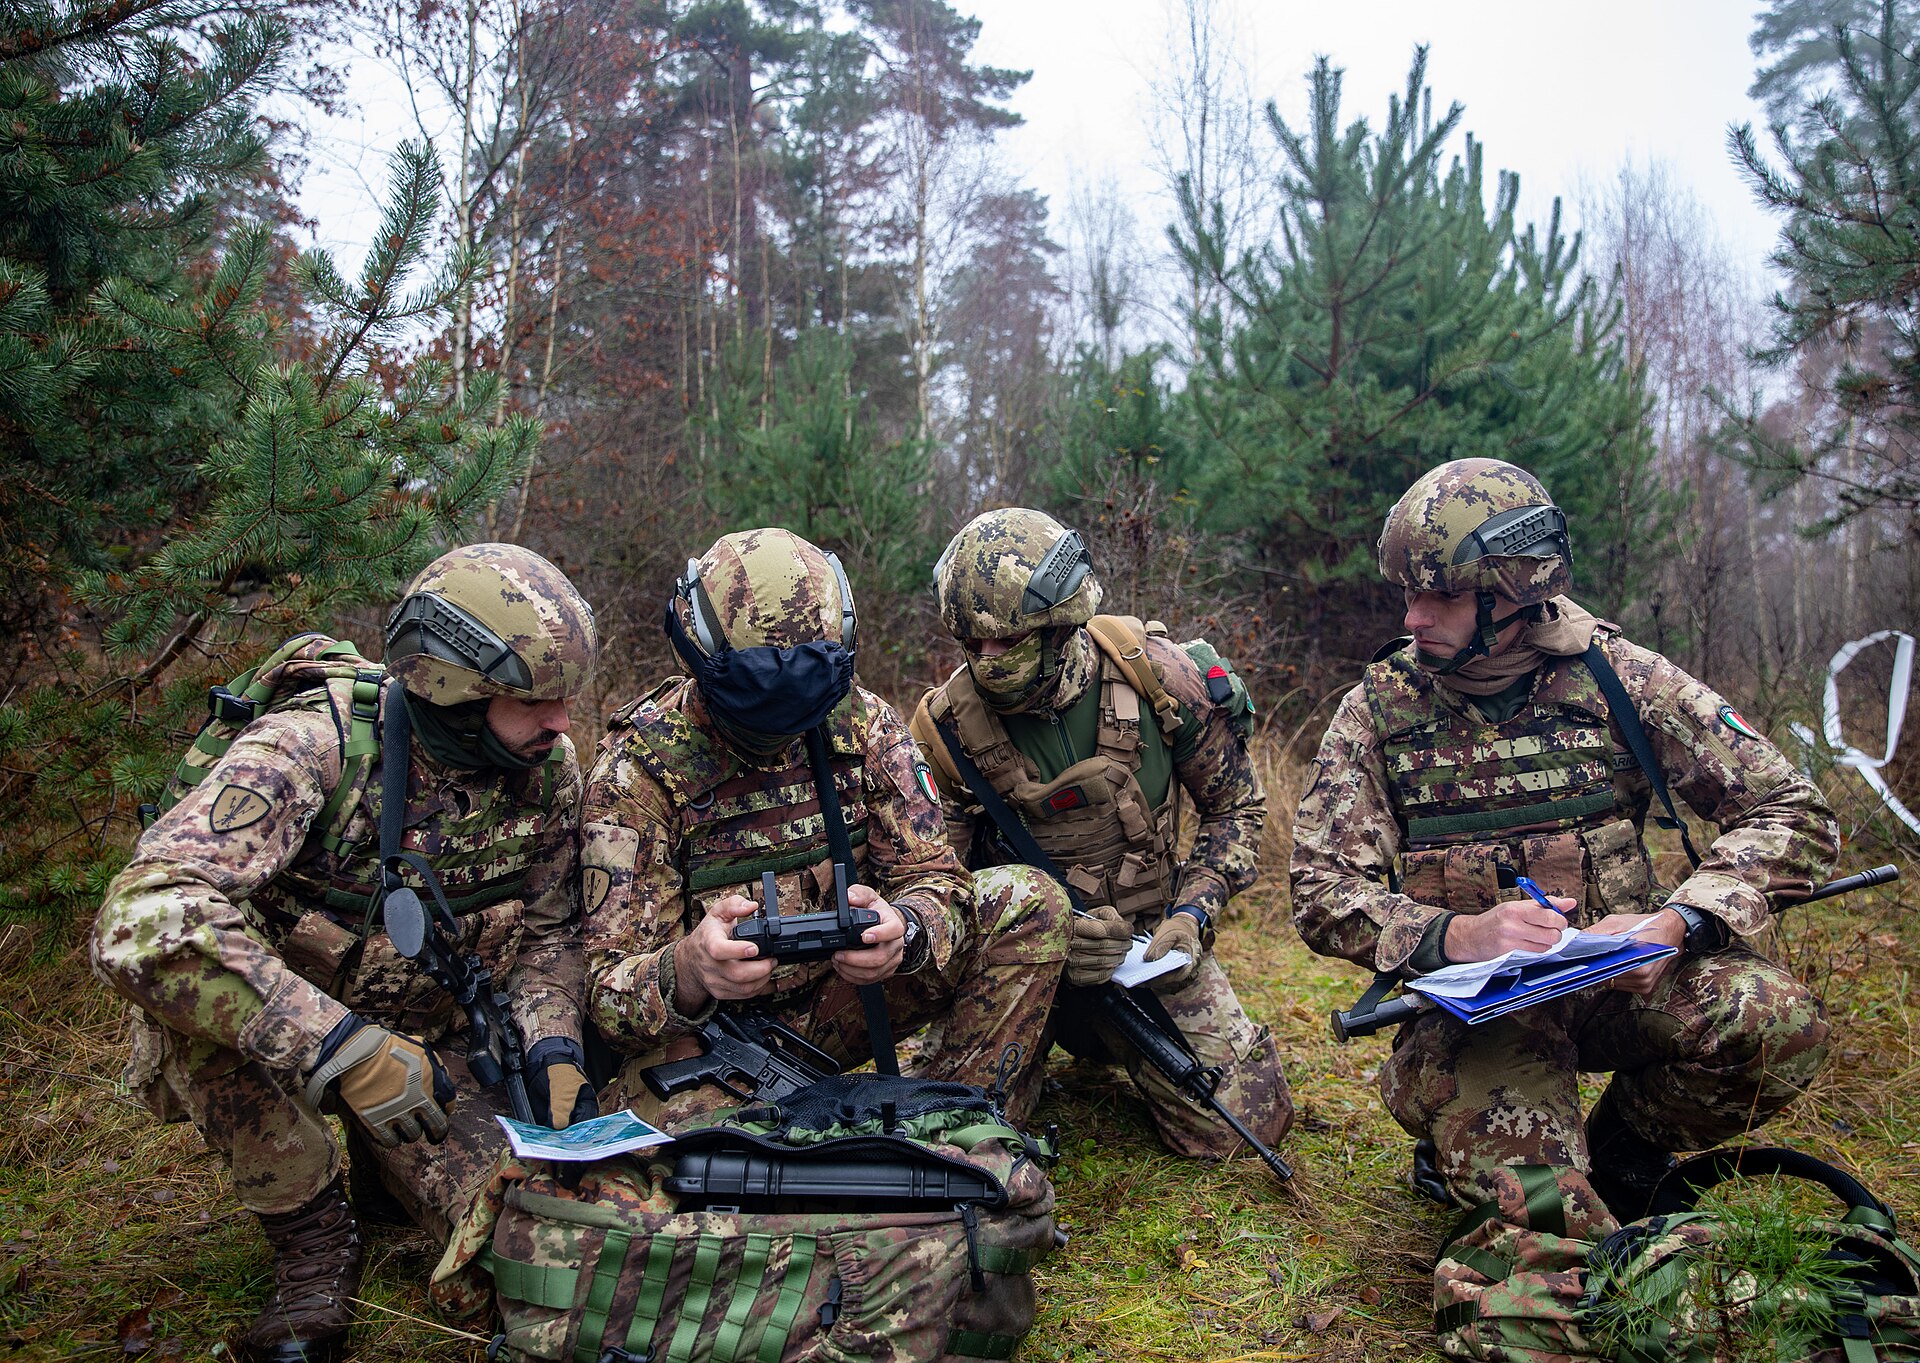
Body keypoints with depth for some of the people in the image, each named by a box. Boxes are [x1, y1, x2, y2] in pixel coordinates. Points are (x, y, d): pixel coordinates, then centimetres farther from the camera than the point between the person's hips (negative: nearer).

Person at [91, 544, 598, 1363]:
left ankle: (384, 1161, 18)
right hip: (262, 1053, -3)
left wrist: (552, 1045, -14)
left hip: (422, 1046, 3)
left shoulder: (548, 770, -10)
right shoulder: (314, 746, -28)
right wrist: (344, 1049, -43)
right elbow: (138, 919, -40)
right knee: (178, 942, -35)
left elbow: (547, 932, 5)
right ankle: (312, 1235, -14)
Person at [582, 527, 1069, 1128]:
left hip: (843, 994, 4)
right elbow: (610, 991, -19)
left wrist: (903, 931, -35)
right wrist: (687, 971, -45)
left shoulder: (862, 723, -6)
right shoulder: (637, 768, -16)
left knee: (1029, 905, -14)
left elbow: (934, 878, -8)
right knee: (669, 1121, -38)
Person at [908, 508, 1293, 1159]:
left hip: (1152, 939, 1)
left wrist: (1192, 914, -16)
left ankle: (1116, 1034, 25)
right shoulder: (949, 722, -15)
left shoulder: (1157, 676, -15)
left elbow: (1236, 808, -1)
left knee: (1243, 1123, -4)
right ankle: (1060, 1029, 18)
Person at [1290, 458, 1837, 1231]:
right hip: (1469, 998, -3)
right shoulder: (1377, 710, -3)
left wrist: (1679, 922, -21)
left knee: (1779, 1024, -26)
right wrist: (1456, 934, -25)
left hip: (1617, 979, 3)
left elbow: (1789, 814, -3)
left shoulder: (1615, 676, -2)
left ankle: (1611, 1159, 1)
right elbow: (1322, 893, -7)